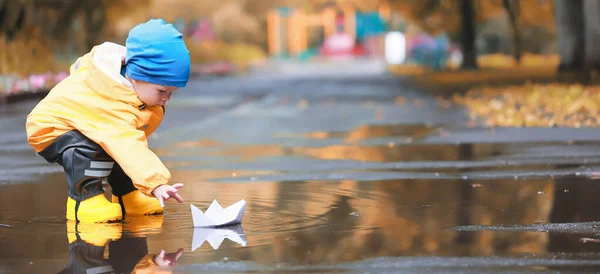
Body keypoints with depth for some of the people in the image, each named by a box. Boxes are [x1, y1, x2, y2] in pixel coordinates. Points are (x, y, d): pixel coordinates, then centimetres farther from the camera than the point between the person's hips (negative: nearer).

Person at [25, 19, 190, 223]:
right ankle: (84, 198, -18)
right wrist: (156, 184, -64)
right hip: (50, 129, -10)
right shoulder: (111, 108, -44)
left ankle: (127, 195, 21)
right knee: (89, 148, -36)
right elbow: (129, 147, -55)